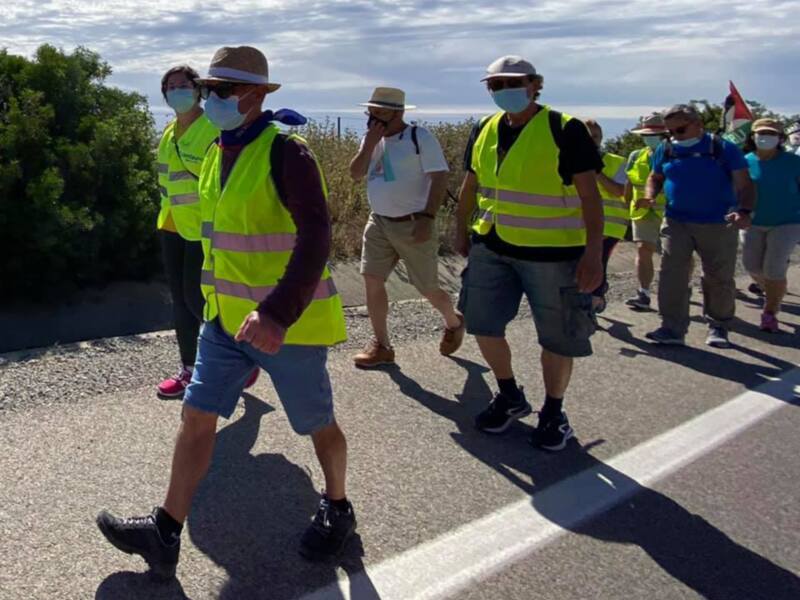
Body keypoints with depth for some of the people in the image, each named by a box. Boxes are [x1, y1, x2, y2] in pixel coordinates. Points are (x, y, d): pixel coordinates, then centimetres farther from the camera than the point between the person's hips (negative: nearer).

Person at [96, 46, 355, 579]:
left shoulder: (286, 153, -18)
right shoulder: (218, 154, 8)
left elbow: (315, 236, -29)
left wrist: (279, 313, -40)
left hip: (289, 323, -7)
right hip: (227, 317, 7)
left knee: (318, 424, 10)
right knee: (197, 415, 6)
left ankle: (337, 511, 34)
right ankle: (166, 533, 15)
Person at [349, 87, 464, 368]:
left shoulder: (420, 137, -12)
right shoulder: (372, 139, 8)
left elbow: (440, 179, -15)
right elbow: (355, 174, -1)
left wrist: (427, 217, -23)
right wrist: (371, 143, -13)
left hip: (412, 225, -6)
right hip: (378, 222, 6)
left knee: (428, 288, 5)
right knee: (372, 280, -3)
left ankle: (454, 323, 35)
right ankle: (381, 345, 8)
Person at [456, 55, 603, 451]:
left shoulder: (564, 130, -11)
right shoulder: (484, 131, 6)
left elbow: (589, 194, -13)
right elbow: (471, 185, 18)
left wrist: (594, 252, -19)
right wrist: (462, 229, 19)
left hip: (552, 251, -5)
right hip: (492, 248, 5)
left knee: (557, 336, 5)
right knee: (483, 325, 8)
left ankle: (553, 413, 27)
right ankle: (510, 397, 32)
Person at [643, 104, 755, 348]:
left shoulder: (724, 149, -4)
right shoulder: (665, 150, 6)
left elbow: (744, 185, -5)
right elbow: (655, 177, 19)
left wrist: (744, 211, -22)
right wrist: (649, 197, -3)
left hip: (718, 225, -2)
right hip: (676, 222, 2)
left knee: (720, 279, 5)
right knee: (671, 275, -7)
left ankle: (718, 327, 22)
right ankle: (672, 328, -3)